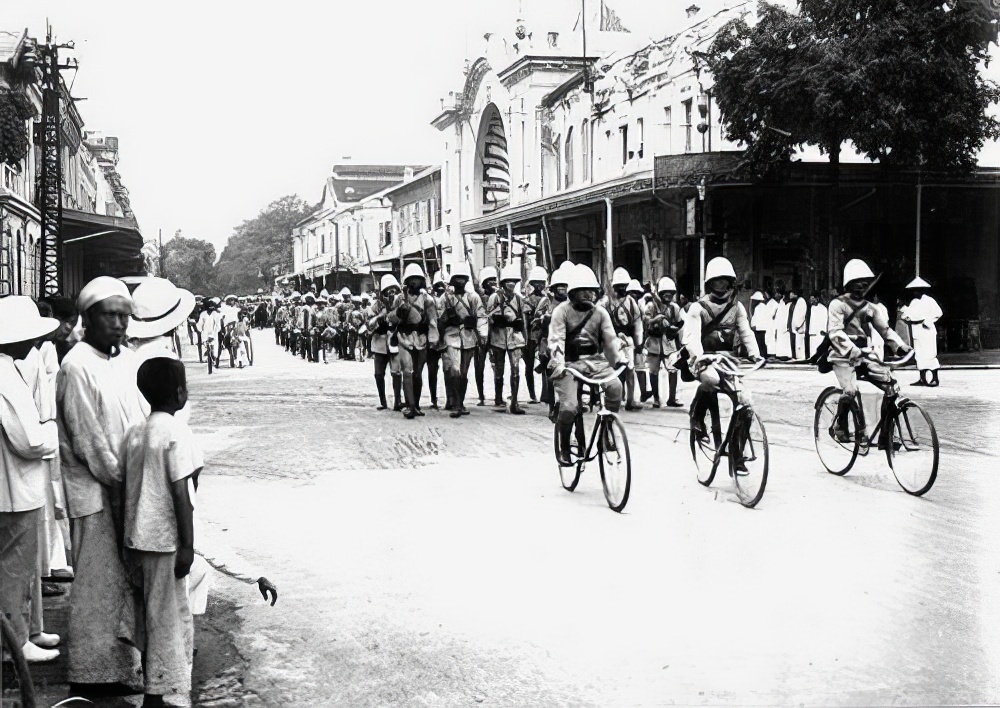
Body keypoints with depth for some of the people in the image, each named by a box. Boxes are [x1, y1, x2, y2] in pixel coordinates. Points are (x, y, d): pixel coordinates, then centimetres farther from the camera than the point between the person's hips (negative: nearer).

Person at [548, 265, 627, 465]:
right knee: (569, 407, -21)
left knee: (615, 386, -25)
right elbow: (556, 339, -13)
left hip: (595, 361, 3)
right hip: (570, 364, -3)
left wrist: (620, 358, -12)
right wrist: (557, 364, -28)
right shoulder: (562, 311, -3)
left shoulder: (600, 312, 9)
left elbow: (610, 338, 4)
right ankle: (564, 448, 4)